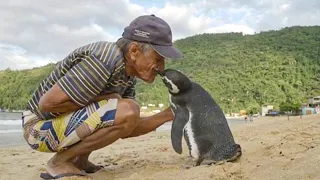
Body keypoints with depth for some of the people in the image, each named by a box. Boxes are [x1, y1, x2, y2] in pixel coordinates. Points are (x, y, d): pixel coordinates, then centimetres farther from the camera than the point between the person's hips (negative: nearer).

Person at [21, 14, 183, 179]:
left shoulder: (128, 74, 1)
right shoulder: (104, 61, -28)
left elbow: (125, 129, 3)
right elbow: (47, 103, -27)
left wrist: (168, 114, -5)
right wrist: (100, 100, -20)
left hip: (67, 121, 9)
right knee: (126, 111, -26)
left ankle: (79, 160, 12)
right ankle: (61, 161, -8)